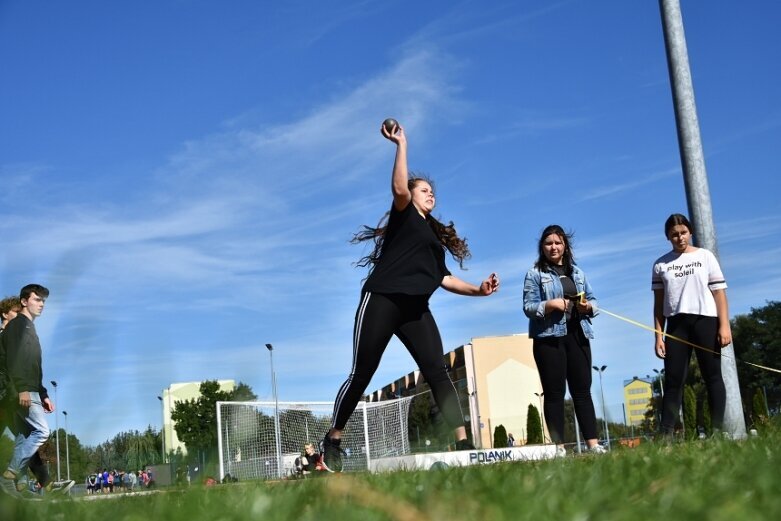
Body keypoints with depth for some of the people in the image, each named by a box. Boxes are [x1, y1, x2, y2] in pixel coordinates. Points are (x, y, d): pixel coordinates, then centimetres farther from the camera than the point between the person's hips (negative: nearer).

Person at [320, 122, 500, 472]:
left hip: (415, 309, 6)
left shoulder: (435, 234, 26)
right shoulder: (404, 216, 9)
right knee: (362, 373, -4)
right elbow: (398, 188, -12)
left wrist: (477, 289, 10)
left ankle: (463, 443, -13)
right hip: (382, 300, -6)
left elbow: (443, 277, 22)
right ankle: (333, 440, 10)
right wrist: (402, 144, -13)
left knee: (437, 372, -7)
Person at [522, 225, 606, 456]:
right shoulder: (535, 274, 4)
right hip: (549, 338, -4)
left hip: (577, 335, 4)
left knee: (582, 390, 3)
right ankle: (558, 446, -2)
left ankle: (593, 443, 4)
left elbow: (593, 299, 19)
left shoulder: (577, 272, 18)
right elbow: (528, 307, -4)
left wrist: (588, 306, -4)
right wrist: (550, 305, -20)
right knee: (554, 392, -3)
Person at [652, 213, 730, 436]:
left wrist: (724, 325, -7)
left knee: (712, 377, -1)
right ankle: (665, 435, -7)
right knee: (673, 381, -3)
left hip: (705, 320, -1)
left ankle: (718, 430, 2)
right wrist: (658, 335, 2)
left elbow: (719, 292, 2)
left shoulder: (705, 256, 7)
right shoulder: (661, 264, 10)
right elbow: (659, 303, 9)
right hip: (676, 324, 1)